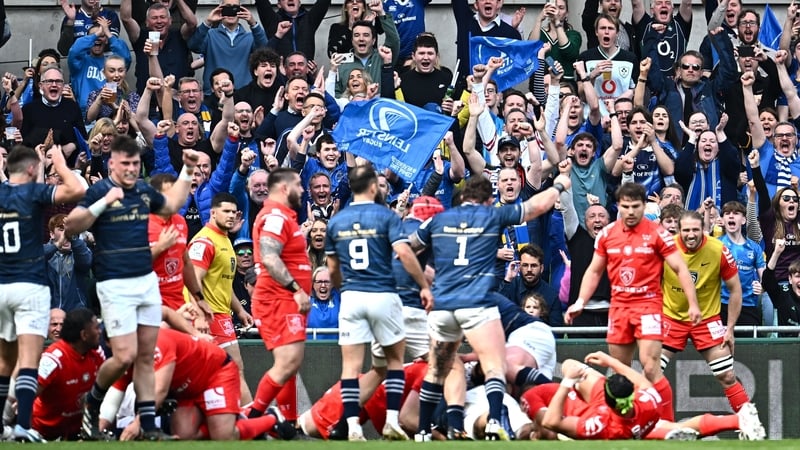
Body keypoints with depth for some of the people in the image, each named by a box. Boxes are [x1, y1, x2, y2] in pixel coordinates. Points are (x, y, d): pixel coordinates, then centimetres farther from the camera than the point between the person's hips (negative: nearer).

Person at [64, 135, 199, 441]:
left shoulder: (143, 191, 11)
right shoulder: (99, 190, -8)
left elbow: (172, 205, 31)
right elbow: (71, 226, -19)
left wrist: (187, 171, 24)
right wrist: (104, 202, -27)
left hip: (147, 281, 6)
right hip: (115, 286, -6)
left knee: (146, 357, 6)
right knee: (125, 356, -12)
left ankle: (149, 427, 8)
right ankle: (91, 405, 13)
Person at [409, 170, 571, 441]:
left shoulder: (439, 220, 14)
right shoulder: (493, 216, 6)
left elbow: (409, 246, 29)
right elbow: (539, 205, 14)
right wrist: (558, 185, 32)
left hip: (441, 305, 4)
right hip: (477, 304, -4)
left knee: (436, 370, 16)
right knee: (494, 366, -8)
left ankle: (422, 432, 17)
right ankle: (494, 422, -30)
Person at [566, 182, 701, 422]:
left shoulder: (657, 234, -6)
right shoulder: (607, 234, 7)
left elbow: (680, 269, -5)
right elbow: (594, 271, 16)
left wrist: (693, 304, -12)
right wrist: (580, 302, 7)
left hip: (648, 304, -5)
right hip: (618, 306, 5)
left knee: (650, 367, -16)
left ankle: (668, 424, -10)